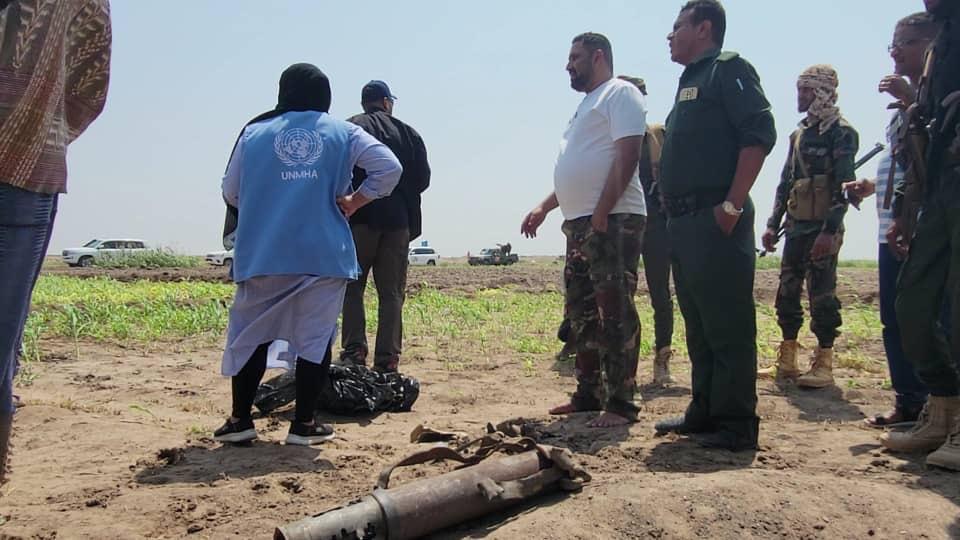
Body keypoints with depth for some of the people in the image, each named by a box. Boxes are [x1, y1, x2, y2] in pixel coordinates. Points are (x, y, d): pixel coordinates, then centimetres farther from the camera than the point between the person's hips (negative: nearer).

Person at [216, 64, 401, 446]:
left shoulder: (254, 132, 8)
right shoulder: (343, 133, 6)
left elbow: (231, 192, 12)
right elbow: (389, 168, -3)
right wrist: (353, 202, 5)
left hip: (263, 255, 1)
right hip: (324, 255, -1)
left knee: (250, 333, 12)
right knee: (315, 337, 6)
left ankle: (240, 420, 16)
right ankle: (304, 423, 9)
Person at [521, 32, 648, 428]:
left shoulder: (620, 94, -4)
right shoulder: (588, 104, 25)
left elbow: (627, 157, -16)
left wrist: (602, 213, -21)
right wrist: (544, 208, 20)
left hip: (612, 221, -10)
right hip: (579, 224, 10)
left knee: (616, 313, -8)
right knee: (582, 313, 12)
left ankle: (620, 403, -4)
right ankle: (589, 395, 21)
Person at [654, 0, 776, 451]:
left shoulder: (727, 70, -3)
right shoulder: (689, 81, 24)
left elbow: (759, 134, -15)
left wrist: (733, 205, -20)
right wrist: (674, 214, 16)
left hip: (716, 220, -9)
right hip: (683, 222, 10)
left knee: (727, 324, -6)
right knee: (698, 324, 13)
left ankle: (736, 425, 0)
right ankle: (705, 412, 22)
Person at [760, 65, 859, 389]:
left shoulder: (841, 133, -6)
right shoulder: (799, 134, 18)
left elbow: (844, 186, -15)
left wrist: (830, 231, -22)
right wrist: (773, 224, 13)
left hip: (823, 228, -8)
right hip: (795, 226, 8)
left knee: (822, 295, -4)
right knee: (787, 292, 8)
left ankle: (824, 365, 4)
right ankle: (786, 362, 16)